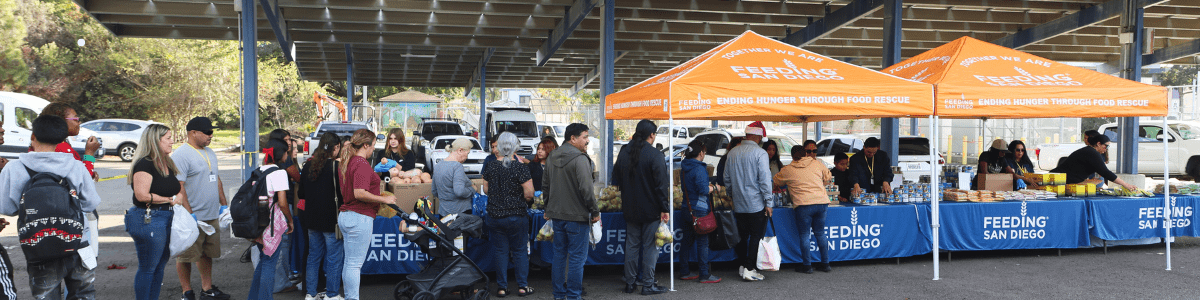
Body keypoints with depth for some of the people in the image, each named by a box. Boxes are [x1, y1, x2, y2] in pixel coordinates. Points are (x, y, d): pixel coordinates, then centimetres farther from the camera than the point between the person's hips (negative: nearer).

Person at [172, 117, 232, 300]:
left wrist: (224, 204, 21)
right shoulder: (181, 155, -13)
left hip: (212, 216, 8)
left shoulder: (209, 152, 15)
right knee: (186, 257, 2)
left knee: (207, 254, 15)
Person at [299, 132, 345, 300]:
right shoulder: (336, 166, -16)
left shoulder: (308, 165, 3)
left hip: (312, 219, 6)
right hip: (331, 220, -6)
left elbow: (301, 193, 12)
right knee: (333, 259, 5)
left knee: (313, 256, 16)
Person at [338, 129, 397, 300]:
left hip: (345, 215, 10)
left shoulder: (345, 162, 14)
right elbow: (360, 193, -26)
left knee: (349, 262, 15)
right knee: (355, 264, -5)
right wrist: (384, 199, -16)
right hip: (359, 218, -10)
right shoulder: (362, 164, -16)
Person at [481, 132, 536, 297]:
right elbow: (529, 193, -16)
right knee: (520, 251, 9)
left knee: (501, 251, 10)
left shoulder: (492, 166, -1)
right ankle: (522, 286, 13)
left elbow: (486, 189, 9)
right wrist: (522, 200, 5)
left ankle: (502, 287, 13)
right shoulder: (520, 167, -13)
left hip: (494, 215, 3)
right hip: (517, 216, -3)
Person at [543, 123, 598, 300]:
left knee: (559, 254, 14)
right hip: (577, 215, -8)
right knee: (577, 257, 0)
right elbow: (586, 188, -20)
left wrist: (548, 209, 25)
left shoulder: (552, 158, 11)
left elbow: (545, 185, 17)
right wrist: (595, 212, -11)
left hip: (556, 214, 8)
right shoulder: (580, 159, -15)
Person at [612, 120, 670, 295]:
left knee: (631, 245, 13)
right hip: (651, 209, -5)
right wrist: (665, 208, -11)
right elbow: (662, 185, -16)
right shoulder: (655, 155, -15)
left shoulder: (624, 153, 5)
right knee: (650, 246, 2)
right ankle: (648, 284, 6)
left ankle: (630, 283, 18)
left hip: (630, 208, 6)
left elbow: (616, 180, 14)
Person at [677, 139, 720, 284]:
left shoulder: (685, 167, 11)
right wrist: (713, 188, -3)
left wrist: (708, 187, 14)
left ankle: (684, 272, 21)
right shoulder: (699, 168, -16)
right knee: (702, 242, -1)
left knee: (687, 241, 14)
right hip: (699, 209, -8)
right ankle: (705, 275, 3)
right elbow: (703, 189, -22)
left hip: (687, 208, 8)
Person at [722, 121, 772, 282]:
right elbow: (765, 179, -14)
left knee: (742, 235, 15)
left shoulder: (732, 153, 6)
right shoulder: (760, 153, -12)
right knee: (756, 236, 1)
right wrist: (768, 202, -10)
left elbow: (727, 178, 14)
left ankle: (742, 266, 20)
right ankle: (749, 269, -1)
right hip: (756, 203, -5)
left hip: (738, 204, 6)